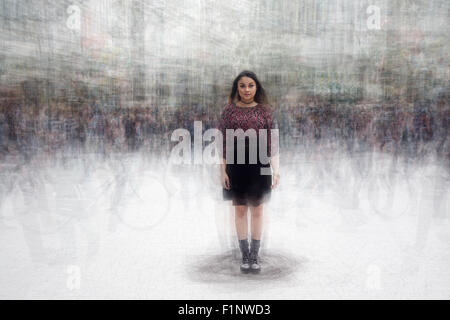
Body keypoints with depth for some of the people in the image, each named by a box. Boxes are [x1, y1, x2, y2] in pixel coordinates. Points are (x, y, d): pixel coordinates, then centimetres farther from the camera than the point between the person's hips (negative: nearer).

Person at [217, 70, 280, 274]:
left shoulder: (265, 111, 2)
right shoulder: (229, 111, 2)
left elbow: (273, 143, 1)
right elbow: (223, 143, 2)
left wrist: (276, 170, -4)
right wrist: (223, 170, -3)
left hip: (259, 165, 0)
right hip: (236, 165, 0)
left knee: (257, 211, 8)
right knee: (240, 210, 7)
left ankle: (255, 256, 20)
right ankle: (245, 256, 19)